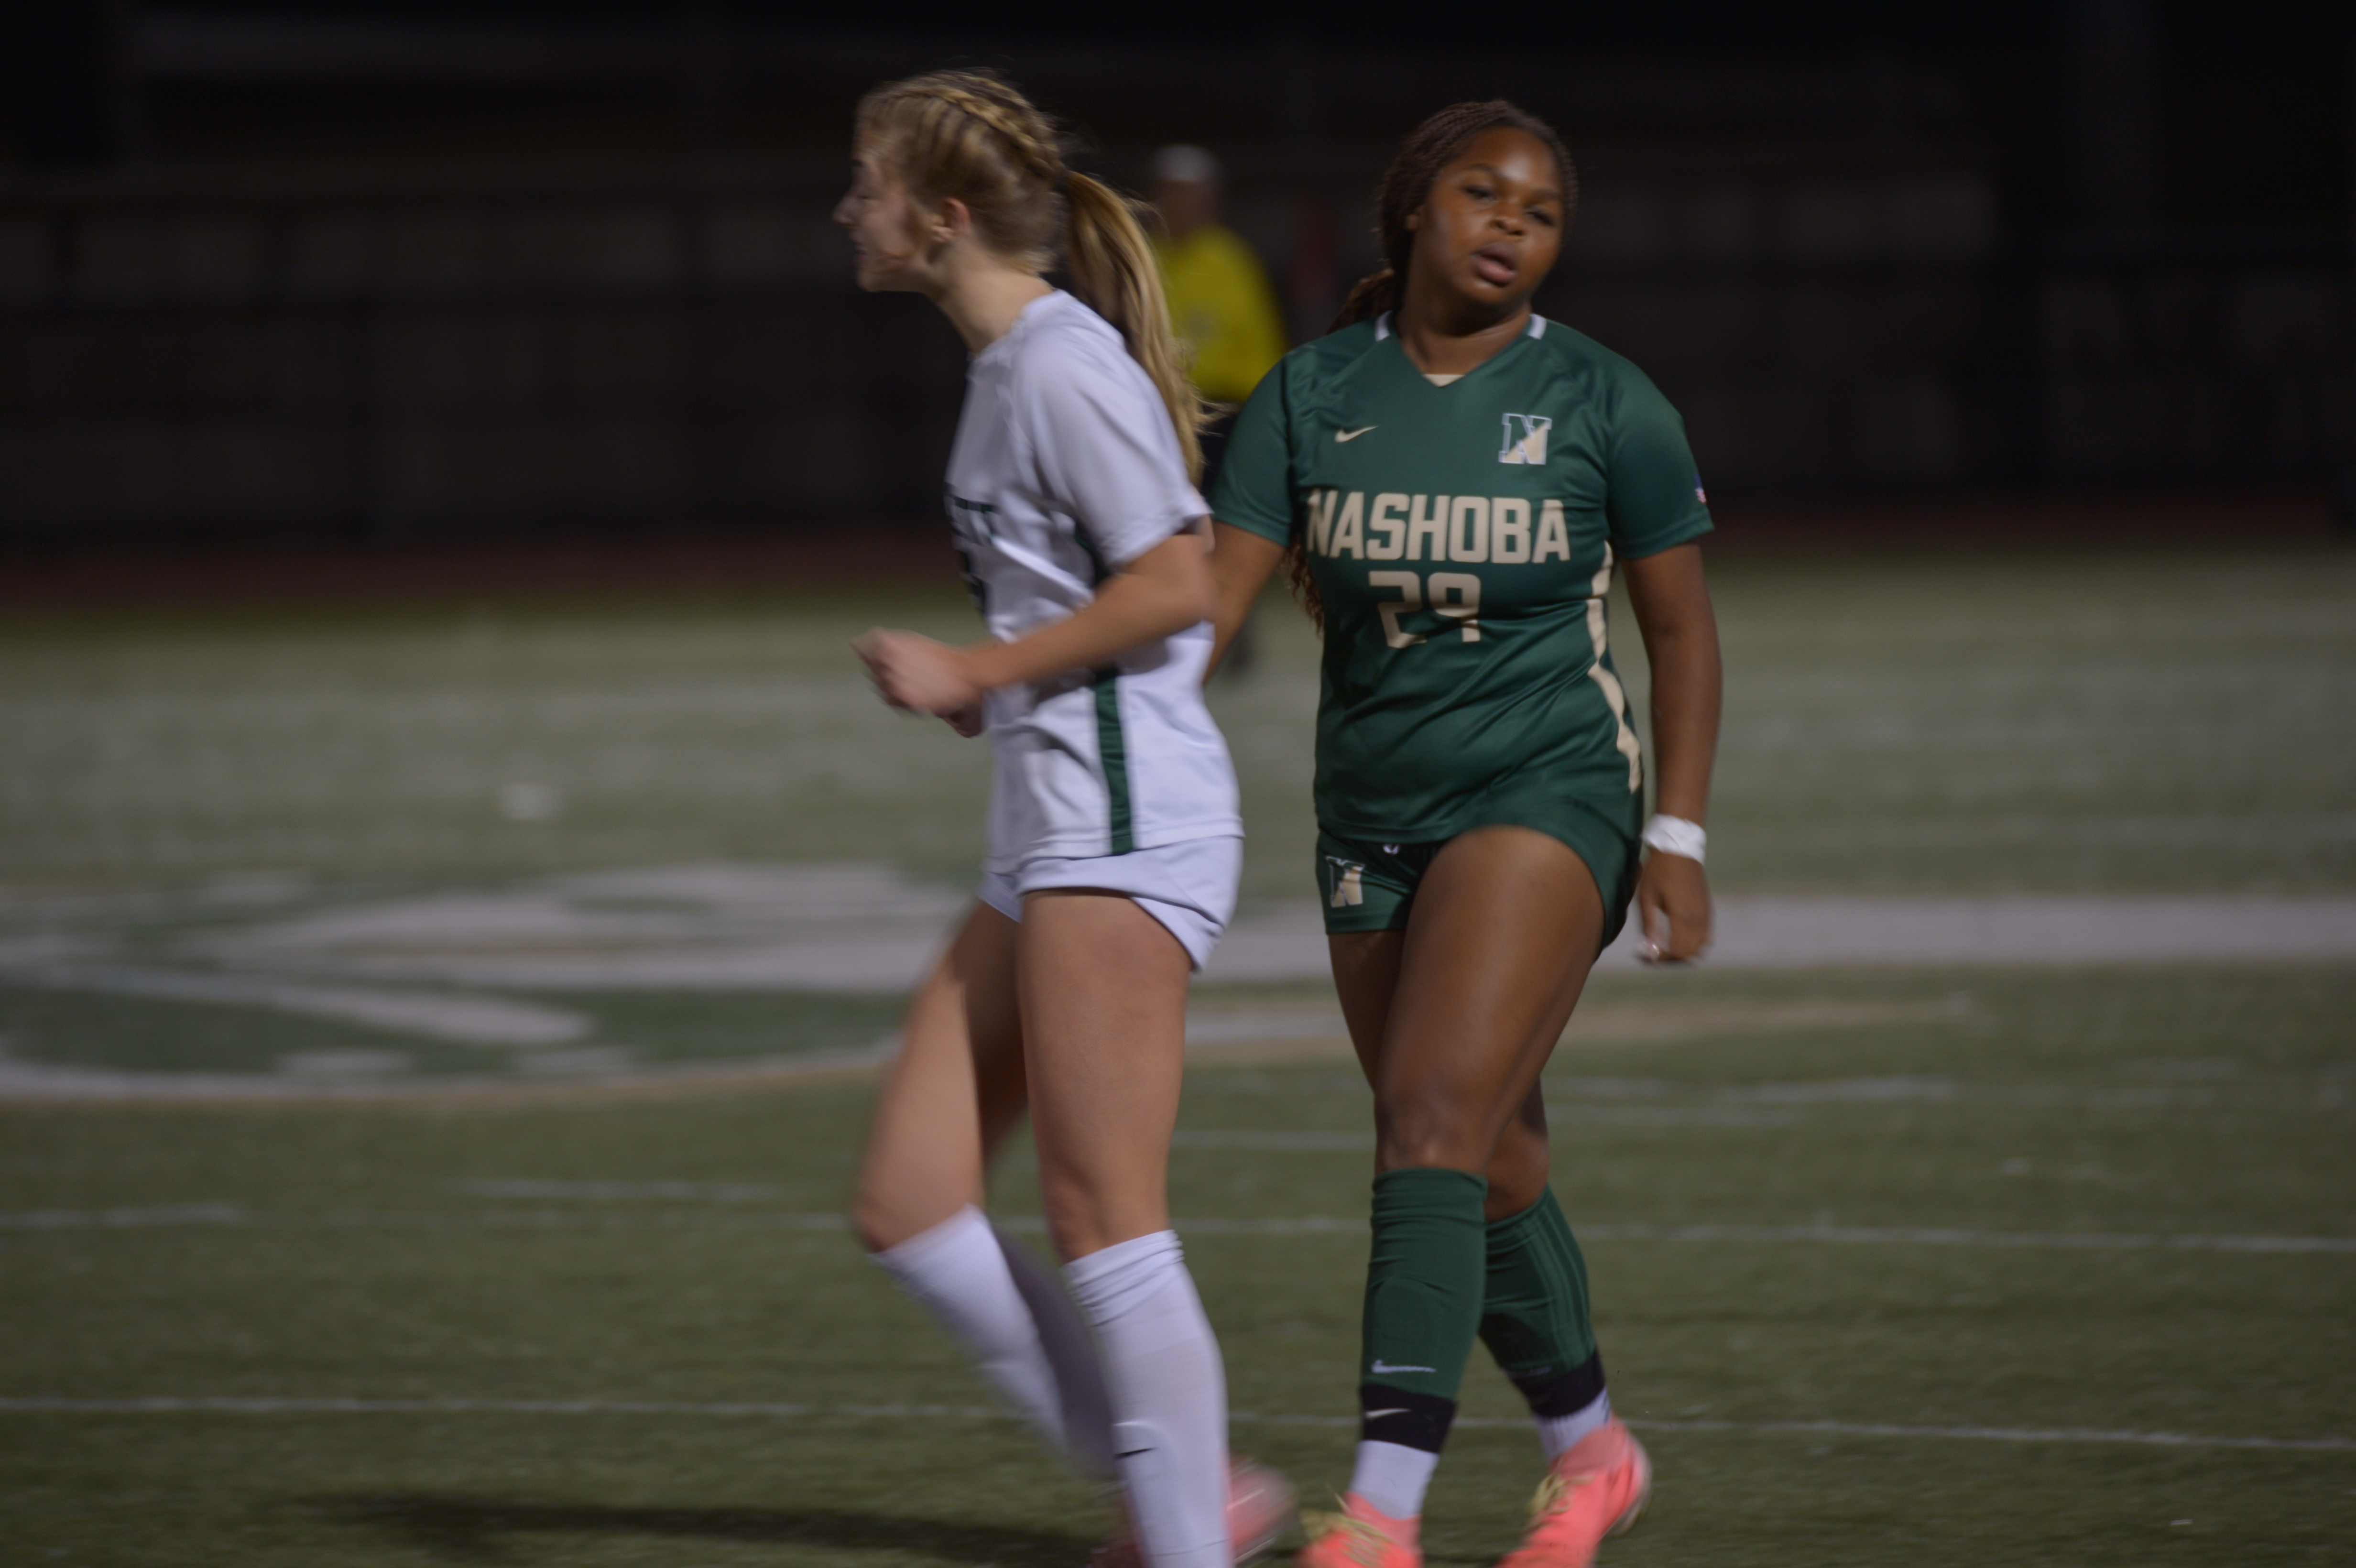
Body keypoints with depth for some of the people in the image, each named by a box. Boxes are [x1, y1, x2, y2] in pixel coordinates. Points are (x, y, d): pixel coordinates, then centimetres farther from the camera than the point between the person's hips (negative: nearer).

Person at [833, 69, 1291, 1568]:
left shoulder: (1065, 363, -12)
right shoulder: (1007, 366, 18)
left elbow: (1175, 585, -18)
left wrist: (976, 671, -13)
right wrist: (987, 686, 12)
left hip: (1124, 825, -10)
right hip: (1046, 841, 10)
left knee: (1102, 1217, -9)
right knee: (908, 1210, 5)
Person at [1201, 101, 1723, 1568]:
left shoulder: (1604, 401, -4)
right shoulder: (1314, 394, 2)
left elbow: (1681, 626, 2)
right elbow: (1217, 589, -5)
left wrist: (1680, 837, -4)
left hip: (1545, 798, -4)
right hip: (1375, 823, 4)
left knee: (1435, 1123, -20)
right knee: (1493, 1169, 13)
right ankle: (1591, 1450, 35)